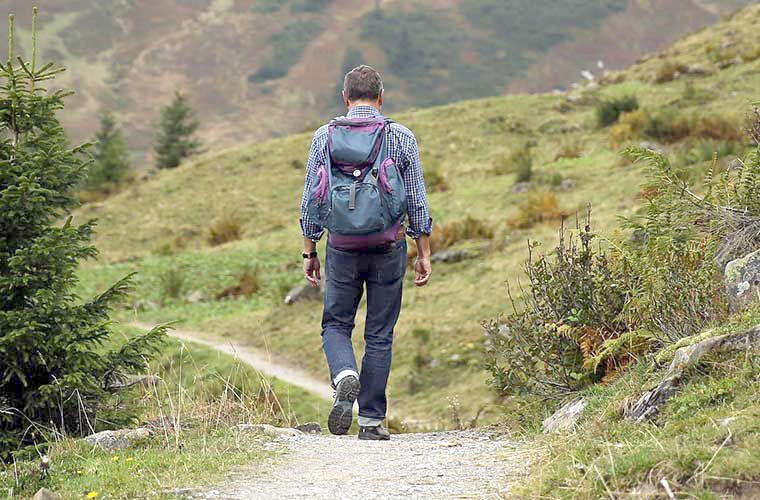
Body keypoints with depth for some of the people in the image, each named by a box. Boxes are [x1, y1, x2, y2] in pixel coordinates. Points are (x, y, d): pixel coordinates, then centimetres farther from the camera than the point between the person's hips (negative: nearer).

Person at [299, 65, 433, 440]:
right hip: (389, 249, 0)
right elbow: (417, 201, 1)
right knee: (379, 335, 9)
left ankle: (345, 376, -15)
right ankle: (371, 420, 9)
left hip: (342, 248, 0)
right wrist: (424, 254, 8)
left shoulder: (325, 137, 1)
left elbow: (310, 200, 2)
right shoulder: (402, 138, 0)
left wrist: (309, 252, 9)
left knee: (336, 325, 15)